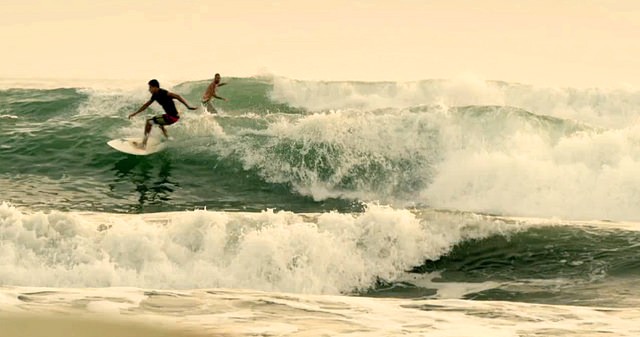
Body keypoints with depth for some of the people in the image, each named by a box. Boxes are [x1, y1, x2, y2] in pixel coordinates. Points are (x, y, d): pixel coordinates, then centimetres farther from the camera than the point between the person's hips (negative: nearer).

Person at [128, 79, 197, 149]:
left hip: (172, 116, -10)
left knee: (149, 121, -7)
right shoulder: (155, 95, 12)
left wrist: (188, 106, -33)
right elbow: (146, 105, 24)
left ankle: (143, 144, -6)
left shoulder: (162, 93, -17)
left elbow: (177, 96, -26)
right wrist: (135, 113, 28)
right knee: (159, 123, 37)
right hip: (169, 115, 10)